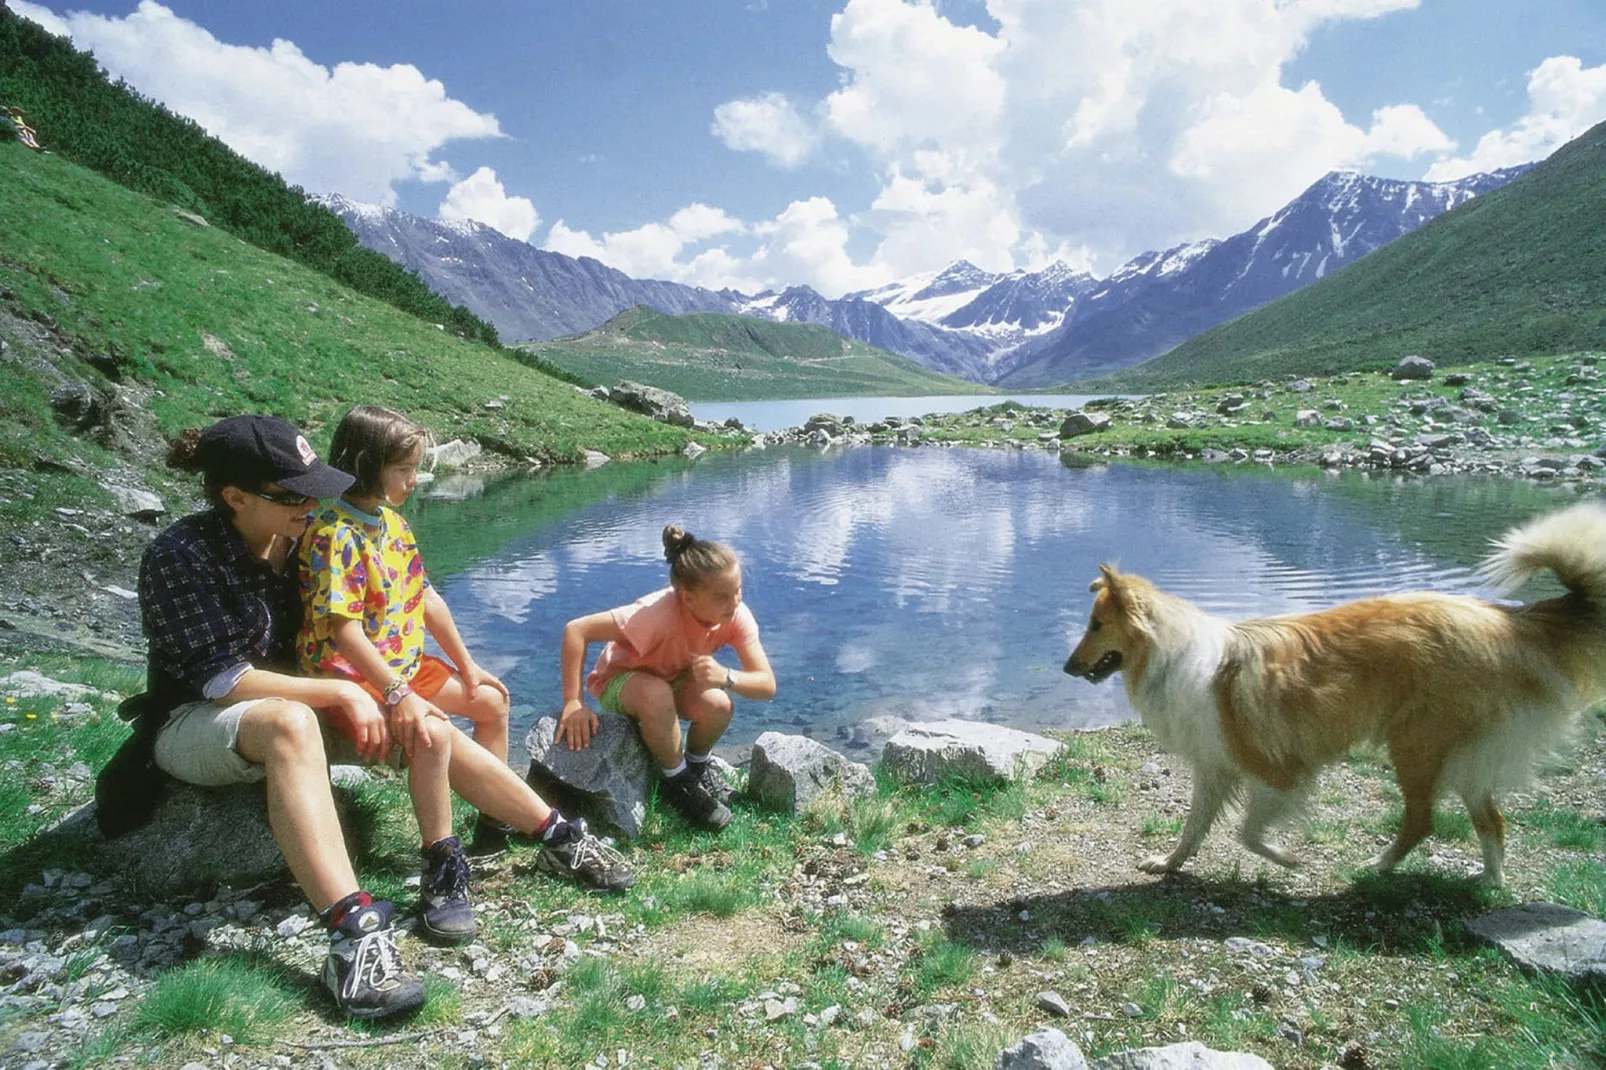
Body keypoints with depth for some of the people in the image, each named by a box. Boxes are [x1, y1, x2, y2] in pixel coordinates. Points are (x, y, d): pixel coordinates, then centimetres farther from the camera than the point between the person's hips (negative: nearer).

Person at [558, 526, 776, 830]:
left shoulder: (737, 616, -24)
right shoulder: (659, 613, -38)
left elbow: (767, 684, -27)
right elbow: (575, 630, -36)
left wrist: (726, 677, -47)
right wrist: (574, 703, -37)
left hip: (676, 679, 4)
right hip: (622, 680, -3)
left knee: (718, 704, -31)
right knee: (656, 694, -40)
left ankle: (697, 765, 3)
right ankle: (678, 782, -12)